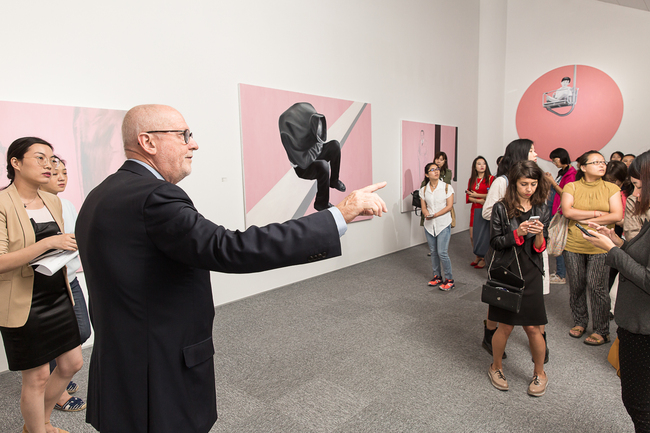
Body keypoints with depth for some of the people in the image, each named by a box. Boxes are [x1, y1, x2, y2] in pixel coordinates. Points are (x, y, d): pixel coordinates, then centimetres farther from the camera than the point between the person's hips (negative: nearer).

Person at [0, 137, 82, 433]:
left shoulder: (53, 201, 8)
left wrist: (69, 247, 3)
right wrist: (48, 243, -28)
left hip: (58, 296, 7)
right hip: (25, 304, -7)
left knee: (72, 363, 16)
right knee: (36, 377, 7)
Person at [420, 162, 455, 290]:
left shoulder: (447, 187, -4)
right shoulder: (424, 190, 6)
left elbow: (449, 206, -9)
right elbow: (424, 207, 6)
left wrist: (435, 215, -19)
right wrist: (426, 214, -17)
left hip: (443, 224, -4)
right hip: (429, 225, 4)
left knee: (442, 252, -9)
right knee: (433, 252, 10)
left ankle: (449, 279, 5)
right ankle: (437, 276, 26)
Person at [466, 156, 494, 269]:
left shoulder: (491, 178, -2)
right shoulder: (471, 180, 13)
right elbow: (468, 197, 8)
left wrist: (477, 195, -6)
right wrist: (480, 200, -9)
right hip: (475, 210, 5)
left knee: (484, 234, -5)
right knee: (472, 235, 4)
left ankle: (483, 259, 7)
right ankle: (477, 256, 21)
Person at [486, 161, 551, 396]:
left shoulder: (542, 209, 4)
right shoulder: (501, 208, -6)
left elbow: (540, 248, 2)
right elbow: (495, 242, -7)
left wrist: (539, 233, -19)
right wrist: (518, 233, -22)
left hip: (530, 274, 2)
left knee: (532, 327, 4)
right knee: (506, 326, 5)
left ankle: (540, 373, 30)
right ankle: (496, 367, 30)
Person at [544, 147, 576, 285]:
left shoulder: (570, 174, -12)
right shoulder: (562, 172, 14)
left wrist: (553, 182, -13)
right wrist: (550, 180, 10)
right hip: (554, 211, 9)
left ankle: (561, 276, 2)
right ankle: (558, 272, 21)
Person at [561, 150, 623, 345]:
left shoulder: (611, 188, 4)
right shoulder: (571, 187, 3)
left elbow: (617, 216, -7)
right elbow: (567, 211, -12)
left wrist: (586, 220, -10)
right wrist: (597, 213, -9)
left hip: (600, 246, -1)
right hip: (574, 244, 1)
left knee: (597, 287, -2)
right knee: (576, 286, 10)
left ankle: (602, 331, 14)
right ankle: (580, 322, 30)